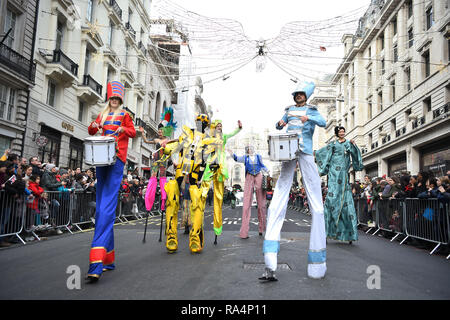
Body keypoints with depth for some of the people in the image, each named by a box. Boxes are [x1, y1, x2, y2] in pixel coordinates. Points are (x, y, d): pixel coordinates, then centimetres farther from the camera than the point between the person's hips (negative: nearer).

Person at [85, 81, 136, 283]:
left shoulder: (124, 115, 13)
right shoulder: (102, 115, 24)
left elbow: (133, 132, 10)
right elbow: (91, 131, 21)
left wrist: (123, 129, -10)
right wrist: (93, 126, -1)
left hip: (117, 159, -6)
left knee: (107, 205, -18)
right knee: (100, 206, 4)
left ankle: (96, 262, -26)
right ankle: (108, 258, 13)